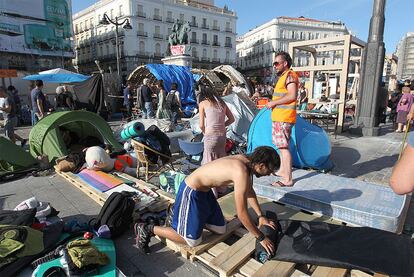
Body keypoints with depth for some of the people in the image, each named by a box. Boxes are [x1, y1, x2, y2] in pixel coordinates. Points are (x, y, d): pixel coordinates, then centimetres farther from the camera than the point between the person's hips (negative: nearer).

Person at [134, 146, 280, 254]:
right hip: (191, 192, -9)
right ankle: (147, 229, 13)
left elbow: (249, 191, 14)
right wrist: (261, 238, -12)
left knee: (220, 229, 15)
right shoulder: (242, 172, -30)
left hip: (204, 190, 9)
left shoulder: (247, 161, -2)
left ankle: (178, 214, 29)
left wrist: (261, 216, 11)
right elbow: (241, 213, -25)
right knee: (192, 240, 2)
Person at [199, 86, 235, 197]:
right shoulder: (221, 102, 14)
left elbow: (201, 125, -2)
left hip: (211, 136, -5)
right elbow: (231, 119, 14)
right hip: (223, 135, 5)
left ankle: (212, 191, 14)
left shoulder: (203, 103, 2)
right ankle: (222, 188, 31)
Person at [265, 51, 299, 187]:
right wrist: (273, 103, 13)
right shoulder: (283, 76, 22)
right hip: (278, 117, 11)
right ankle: (282, 170, 32)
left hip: (284, 118, -11)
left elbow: (292, 96, -22)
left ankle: (287, 179, -6)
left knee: (283, 146, -11)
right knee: (281, 145, 18)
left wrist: (273, 102, -16)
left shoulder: (290, 75, -10)